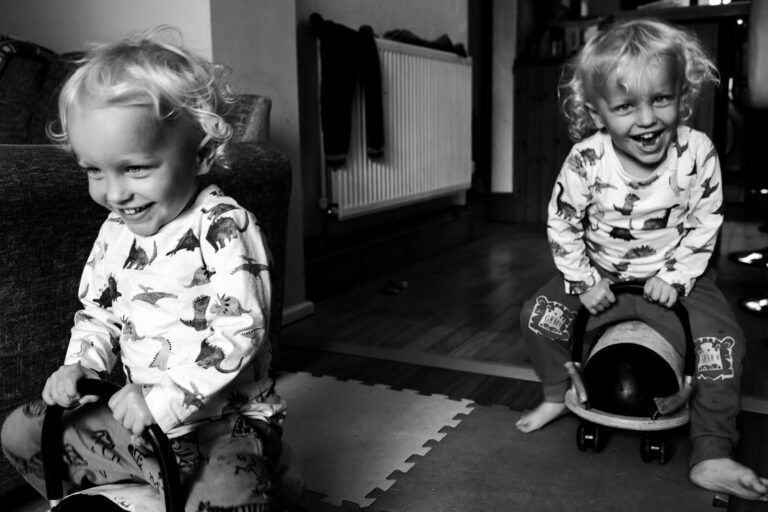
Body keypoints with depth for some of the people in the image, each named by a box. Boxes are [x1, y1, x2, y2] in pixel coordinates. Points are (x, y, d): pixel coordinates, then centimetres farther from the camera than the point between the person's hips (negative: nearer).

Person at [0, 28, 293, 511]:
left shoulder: (227, 228, -17)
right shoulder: (115, 234, 4)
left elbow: (239, 332, -23)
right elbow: (98, 312, 16)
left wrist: (163, 398, -25)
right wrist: (80, 365, -3)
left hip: (224, 420, -7)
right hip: (136, 415, 7)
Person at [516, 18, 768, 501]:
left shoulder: (698, 153, -19)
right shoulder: (585, 161, -21)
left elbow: (704, 224, -8)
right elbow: (562, 225, -9)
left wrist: (676, 278, -16)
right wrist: (583, 280, -13)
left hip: (675, 277, 0)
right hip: (602, 273, 1)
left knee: (723, 342, -17)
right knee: (540, 315, -13)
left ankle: (711, 458, -3)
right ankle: (557, 395, 16)